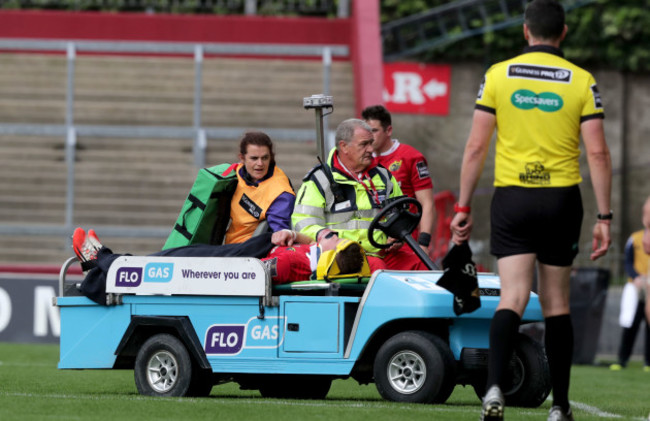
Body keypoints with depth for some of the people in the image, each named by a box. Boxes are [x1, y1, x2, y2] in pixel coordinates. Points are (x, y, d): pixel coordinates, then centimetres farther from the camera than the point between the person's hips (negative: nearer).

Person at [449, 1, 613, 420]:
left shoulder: (498, 75, 0)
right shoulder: (582, 82, -1)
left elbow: (476, 145, -1)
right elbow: (598, 153, -5)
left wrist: (463, 207, 5)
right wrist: (604, 218, -1)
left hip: (511, 200, 0)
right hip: (562, 200, 0)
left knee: (513, 296, -5)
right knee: (557, 303, 10)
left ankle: (494, 387, -27)